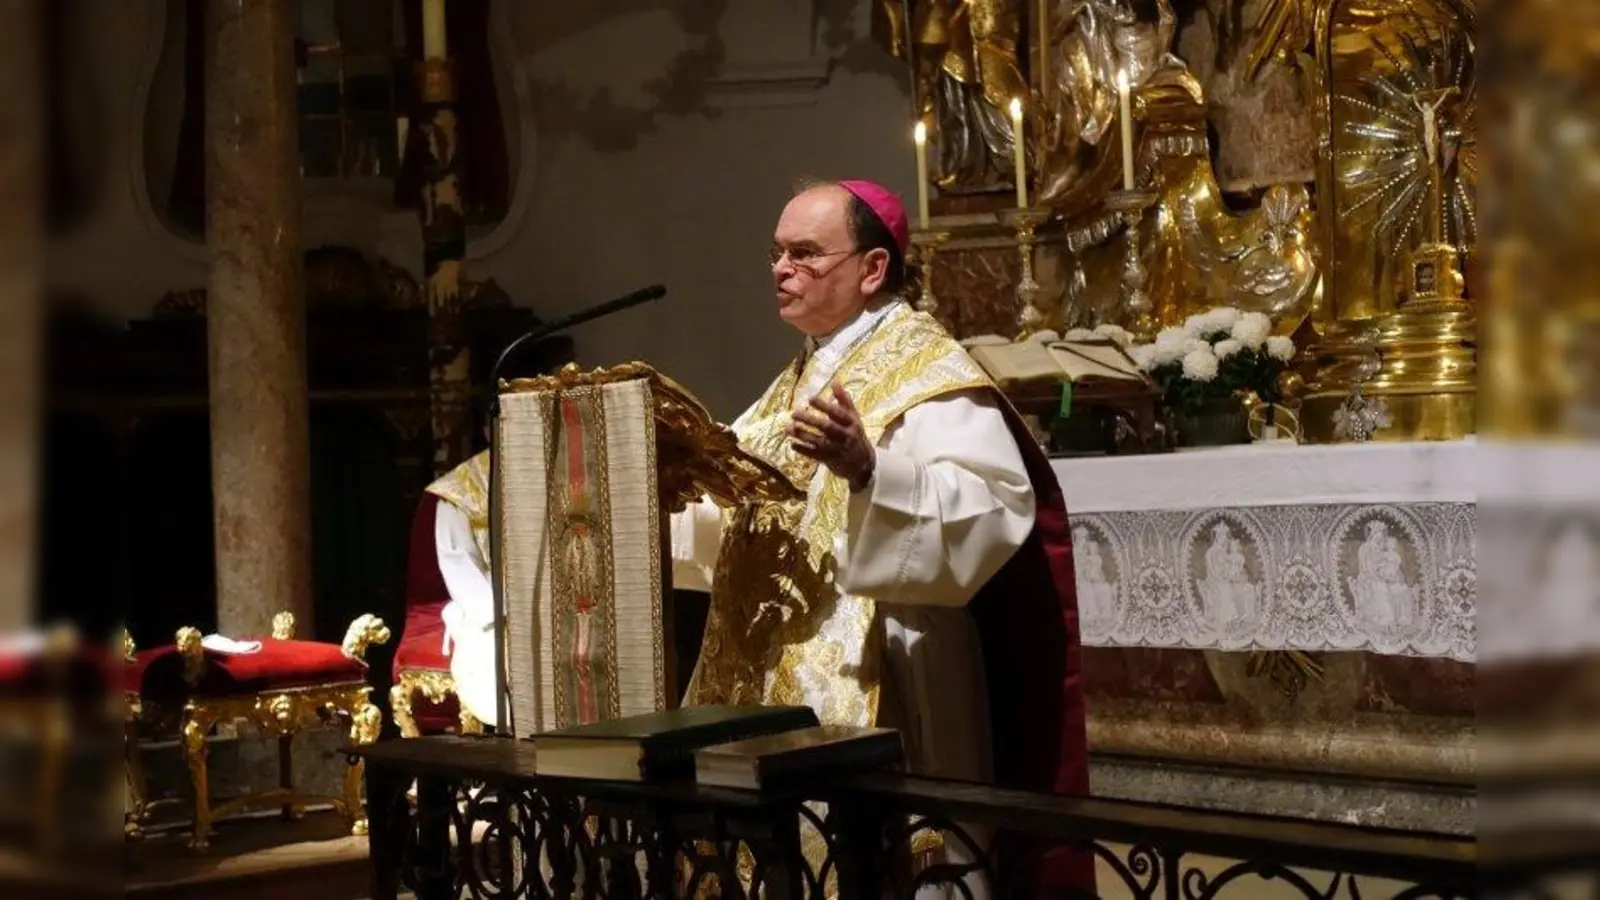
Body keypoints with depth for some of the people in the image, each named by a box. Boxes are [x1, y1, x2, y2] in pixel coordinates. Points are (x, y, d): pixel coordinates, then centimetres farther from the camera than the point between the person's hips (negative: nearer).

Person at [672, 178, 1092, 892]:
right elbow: (740, 517, 18)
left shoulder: (931, 372, -10)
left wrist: (869, 469, -38)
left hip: (870, 686, -8)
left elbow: (994, 509, -25)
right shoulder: (798, 381, 18)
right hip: (772, 680, 9)